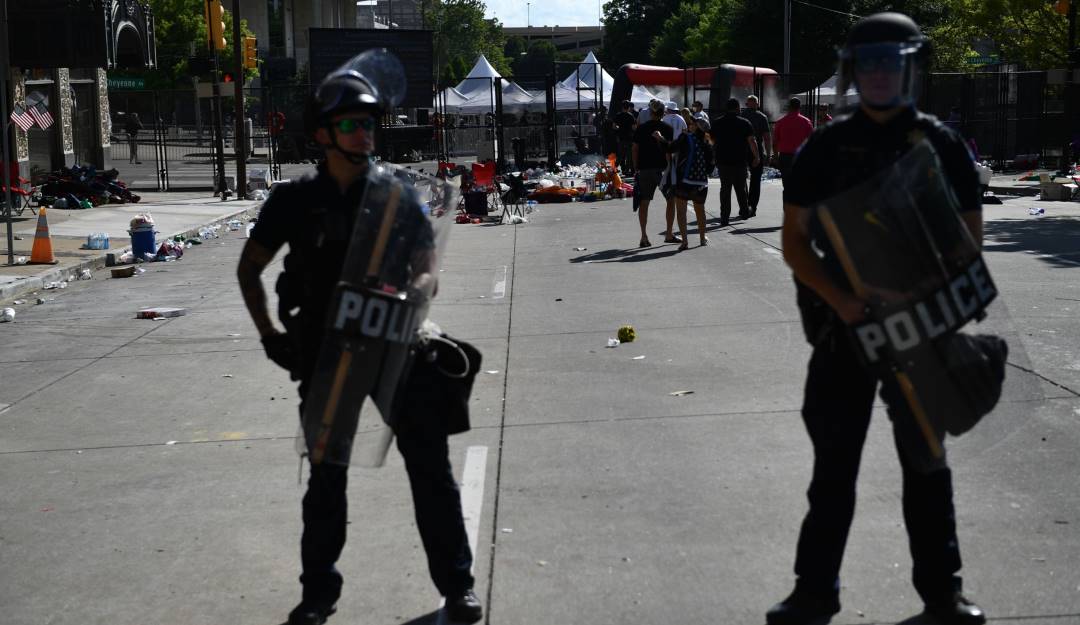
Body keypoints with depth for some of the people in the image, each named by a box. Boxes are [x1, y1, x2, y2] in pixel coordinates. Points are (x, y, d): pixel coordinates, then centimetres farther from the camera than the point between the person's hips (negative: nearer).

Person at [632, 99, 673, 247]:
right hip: (662, 168, -2)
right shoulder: (667, 128, -3)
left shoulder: (641, 128, 5)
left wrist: (636, 168, 11)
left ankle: (644, 237, -1)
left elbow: (634, 150, 4)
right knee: (671, 200, 13)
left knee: (644, 202, 5)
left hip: (644, 169, 2)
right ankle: (669, 233, 12)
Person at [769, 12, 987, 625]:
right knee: (834, 458, 5)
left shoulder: (942, 144, -1)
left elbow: (970, 236, 1)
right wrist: (838, 299, -16)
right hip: (844, 322, 0)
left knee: (925, 458, 10)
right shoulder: (827, 146, -1)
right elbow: (794, 239, 0)